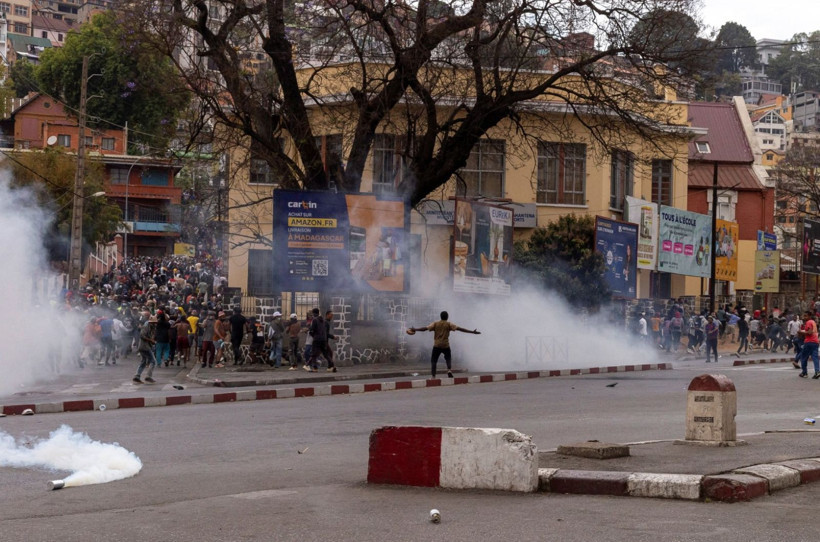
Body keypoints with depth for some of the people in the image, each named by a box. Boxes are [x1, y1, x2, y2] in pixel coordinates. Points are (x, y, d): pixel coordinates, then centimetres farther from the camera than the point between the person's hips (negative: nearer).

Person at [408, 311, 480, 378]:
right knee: (448, 358, 18)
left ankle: (433, 375, -7)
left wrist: (415, 329, 10)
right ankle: (449, 370, -10)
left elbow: (425, 328, 0)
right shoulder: (449, 324, 2)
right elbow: (460, 329, -4)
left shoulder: (435, 324, 5)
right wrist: (472, 332, -3)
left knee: (433, 360, 6)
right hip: (446, 345, 0)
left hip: (437, 345, 0)